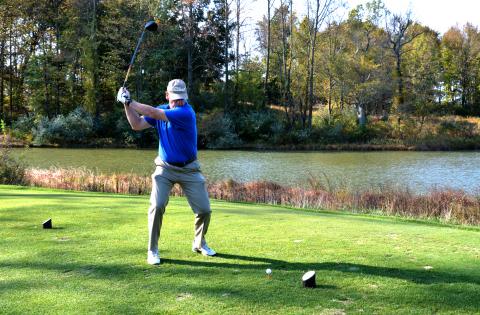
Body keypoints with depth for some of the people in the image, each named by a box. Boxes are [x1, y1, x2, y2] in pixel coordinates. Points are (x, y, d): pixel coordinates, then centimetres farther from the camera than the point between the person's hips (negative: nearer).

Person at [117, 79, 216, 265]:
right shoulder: (161, 110, 0)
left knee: (204, 210, -1)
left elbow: (153, 113, -27)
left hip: (189, 169, -3)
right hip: (165, 168, 3)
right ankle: (153, 250, -1)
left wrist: (130, 102, -20)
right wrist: (127, 104, -10)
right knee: (157, 206, -16)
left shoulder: (186, 112, -21)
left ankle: (199, 243, 27)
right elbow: (137, 125, 0)